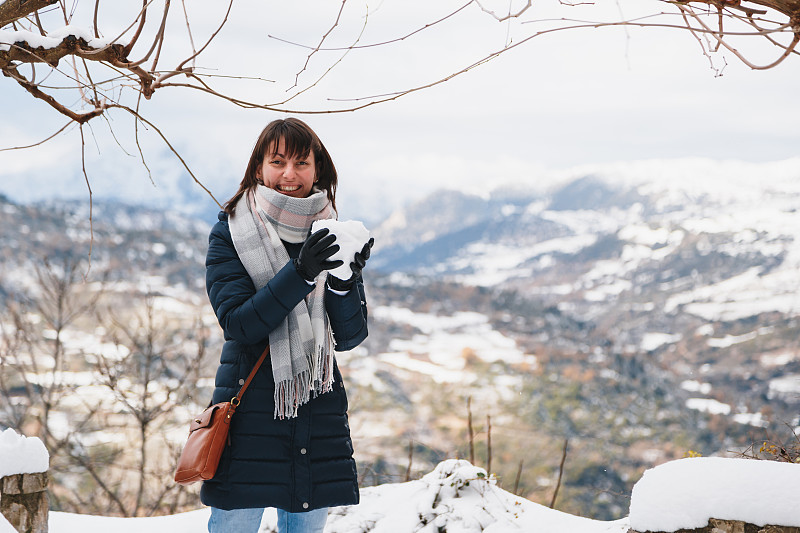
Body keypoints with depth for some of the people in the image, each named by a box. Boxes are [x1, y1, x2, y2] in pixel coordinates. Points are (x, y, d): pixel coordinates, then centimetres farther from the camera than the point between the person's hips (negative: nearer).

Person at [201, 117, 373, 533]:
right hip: (248, 407, -3)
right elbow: (238, 322, -14)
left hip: (319, 408, 4)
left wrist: (345, 282, -17)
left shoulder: (330, 236, 7)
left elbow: (349, 336, 3)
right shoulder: (231, 233, -2)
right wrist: (300, 273, -25)